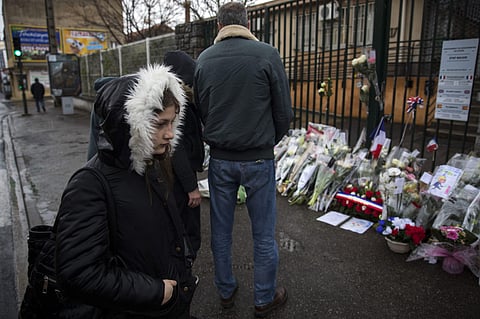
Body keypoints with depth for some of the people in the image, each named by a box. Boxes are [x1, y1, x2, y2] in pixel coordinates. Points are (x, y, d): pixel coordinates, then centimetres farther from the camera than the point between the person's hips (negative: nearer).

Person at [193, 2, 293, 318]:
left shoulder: (204, 59, 0)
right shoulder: (267, 54, -9)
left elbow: (201, 111, 8)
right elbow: (284, 113, -5)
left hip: (220, 158, 3)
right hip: (258, 159, -2)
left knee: (221, 230, 17)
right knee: (264, 234, 12)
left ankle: (226, 291, 35)